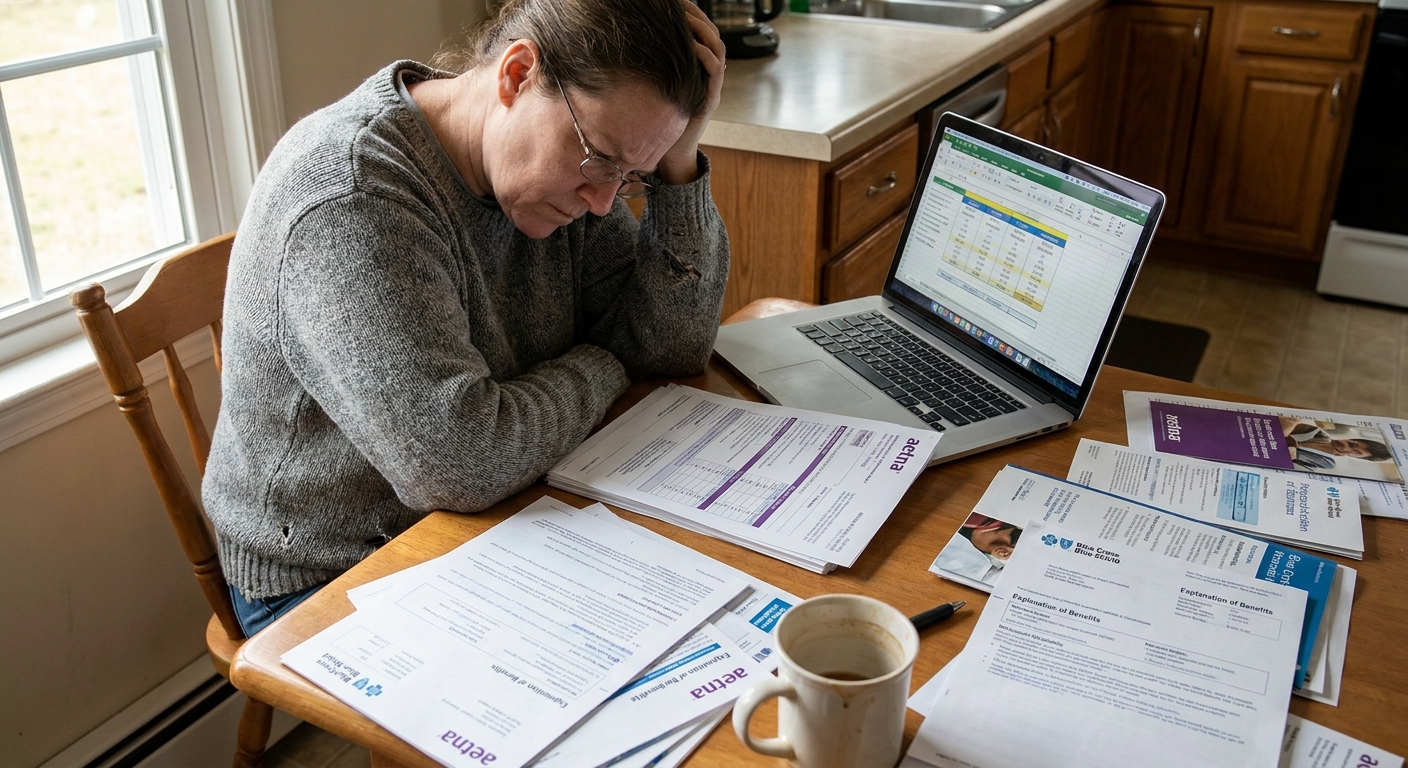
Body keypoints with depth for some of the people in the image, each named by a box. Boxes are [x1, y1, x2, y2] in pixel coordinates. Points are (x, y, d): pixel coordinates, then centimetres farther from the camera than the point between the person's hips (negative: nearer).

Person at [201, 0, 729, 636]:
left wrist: (678, 159, -15)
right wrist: (599, 368, -15)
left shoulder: (562, 167, -3)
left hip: (496, 526, 7)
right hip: (332, 580, -6)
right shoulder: (345, 201, -27)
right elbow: (456, 467, -32)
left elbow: (676, 346, -3)